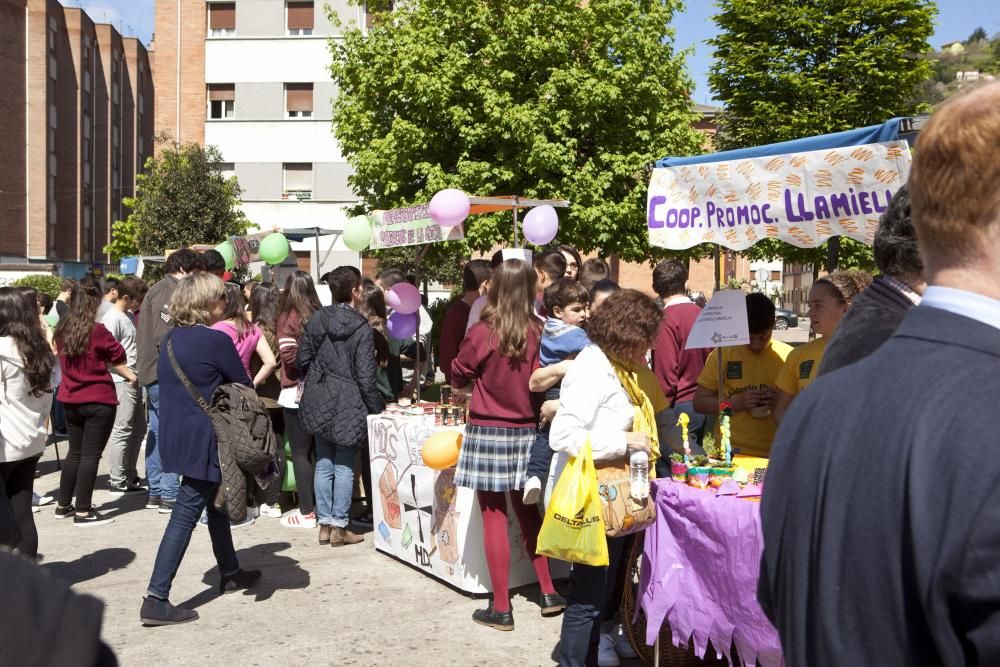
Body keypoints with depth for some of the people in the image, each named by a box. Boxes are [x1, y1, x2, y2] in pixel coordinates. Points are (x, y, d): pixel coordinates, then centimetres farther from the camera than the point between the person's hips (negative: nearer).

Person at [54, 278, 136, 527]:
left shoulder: (62, 330, 2)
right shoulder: (97, 331, -16)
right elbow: (117, 358, -3)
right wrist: (131, 376, 17)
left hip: (71, 400, 6)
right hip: (98, 401, -6)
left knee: (75, 453, 18)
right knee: (91, 455, 0)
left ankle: (63, 505, 25)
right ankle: (82, 512, 3)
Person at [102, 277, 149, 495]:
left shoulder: (130, 315, 15)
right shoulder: (112, 318, -13)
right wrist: (128, 374, -19)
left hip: (135, 381, 10)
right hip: (122, 381, -10)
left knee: (138, 430, 15)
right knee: (122, 432, -4)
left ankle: (130, 476, 26)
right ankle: (118, 482, 3)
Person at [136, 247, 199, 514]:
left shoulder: (159, 289, 19)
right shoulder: (167, 290, -12)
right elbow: (163, 336, -21)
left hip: (154, 374, 11)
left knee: (158, 432, 14)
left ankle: (155, 492, 21)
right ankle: (169, 495, -4)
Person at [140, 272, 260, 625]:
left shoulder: (171, 338, 8)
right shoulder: (216, 340, -16)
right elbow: (244, 385, -8)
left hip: (176, 434, 9)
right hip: (202, 440, -9)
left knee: (215, 502, 22)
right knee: (186, 514, -5)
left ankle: (229, 573, 36)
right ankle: (156, 600, -5)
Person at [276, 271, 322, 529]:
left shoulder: (288, 318, -7)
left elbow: (289, 354, -15)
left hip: (297, 392, -5)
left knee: (300, 452, 1)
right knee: (318, 450, 13)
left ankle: (306, 512, 3)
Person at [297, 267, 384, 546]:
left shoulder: (317, 320, 2)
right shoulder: (362, 328, -13)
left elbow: (302, 359, 5)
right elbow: (366, 376, -14)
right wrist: (378, 409, -5)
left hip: (320, 402, 5)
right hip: (348, 406, -5)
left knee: (324, 464, 13)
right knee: (344, 465, 4)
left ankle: (324, 523, 18)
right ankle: (339, 526, 7)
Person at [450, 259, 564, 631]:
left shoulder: (482, 333, -13)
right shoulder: (538, 333, -7)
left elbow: (459, 377, 3)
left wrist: (464, 388, 25)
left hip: (488, 432, -4)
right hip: (526, 431, 4)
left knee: (494, 517, 4)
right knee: (527, 511, 20)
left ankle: (501, 608, 11)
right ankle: (548, 593, 27)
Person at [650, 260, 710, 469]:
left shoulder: (667, 320, -14)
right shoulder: (701, 314, 4)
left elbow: (665, 375, -16)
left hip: (679, 406, -7)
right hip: (701, 405, 7)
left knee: (669, 472, -2)